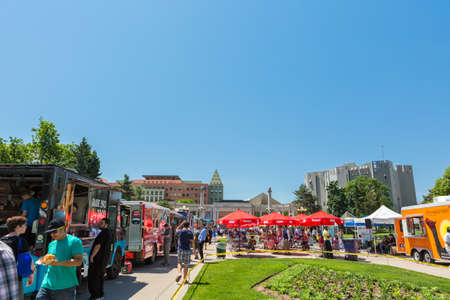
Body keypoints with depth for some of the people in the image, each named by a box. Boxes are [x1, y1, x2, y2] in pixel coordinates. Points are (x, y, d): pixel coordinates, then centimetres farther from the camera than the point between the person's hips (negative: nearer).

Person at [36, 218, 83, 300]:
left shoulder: (74, 241, -7)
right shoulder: (51, 244, 15)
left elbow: (78, 261, -16)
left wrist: (58, 262, -22)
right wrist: (46, 261, 6)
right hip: (47, 285, 6)